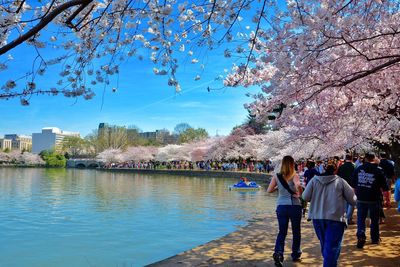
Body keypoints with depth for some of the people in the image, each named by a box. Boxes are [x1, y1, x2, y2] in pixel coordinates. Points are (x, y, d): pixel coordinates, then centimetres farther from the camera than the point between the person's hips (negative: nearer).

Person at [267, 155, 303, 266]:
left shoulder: (276, 176, -1)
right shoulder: (294, 176, -9)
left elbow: (269, 190, -2)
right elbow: (298, 185, -29)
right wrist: (299, 195, -10)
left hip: (281, 206, 2)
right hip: (295, 206, -2)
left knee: (282, 232, 8)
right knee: (296, 232, 17)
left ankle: (278, 252, -14)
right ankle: (296, 255, 29)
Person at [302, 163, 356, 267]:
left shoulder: (314, 180, 2)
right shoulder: (341, 181, -3)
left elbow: (305, 197, 0)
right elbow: (353, 200, 1)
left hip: (317, 217, 4)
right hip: (335, 218, -3)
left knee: (324, 244, 20)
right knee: (332, 246, 0)